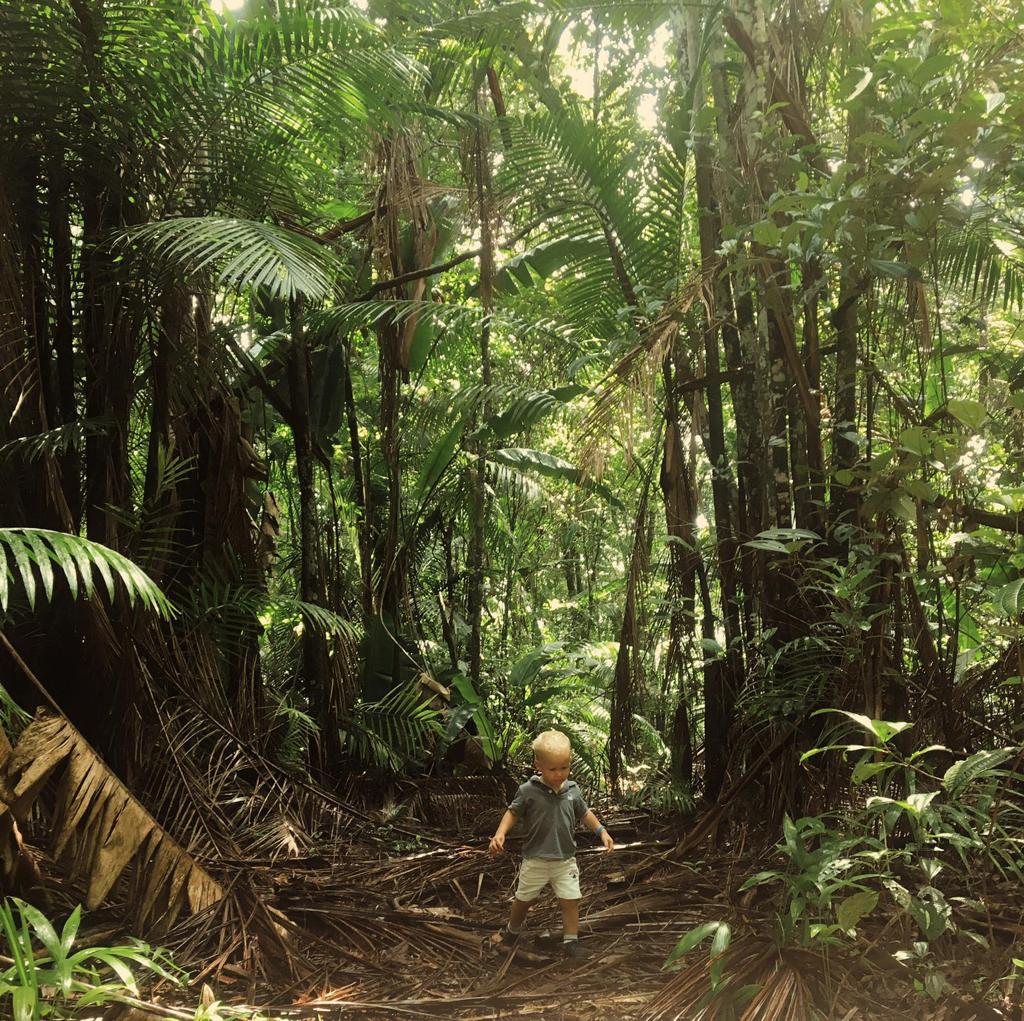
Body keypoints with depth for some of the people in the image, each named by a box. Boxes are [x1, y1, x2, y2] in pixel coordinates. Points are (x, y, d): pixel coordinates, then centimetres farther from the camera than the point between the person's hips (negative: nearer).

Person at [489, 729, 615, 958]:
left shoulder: (572, 790, -6)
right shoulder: (528, 791, -16)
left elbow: (584, 814, 11)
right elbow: (513, 813, -5)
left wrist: (601, 831, 2)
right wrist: (499, 834, -18)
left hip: (565, 860, 2)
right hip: (535, 860, -2)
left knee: (571, 901, 0)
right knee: (524, 899, 16)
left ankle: (571, 941, 17)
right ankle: (512, 930, 41)